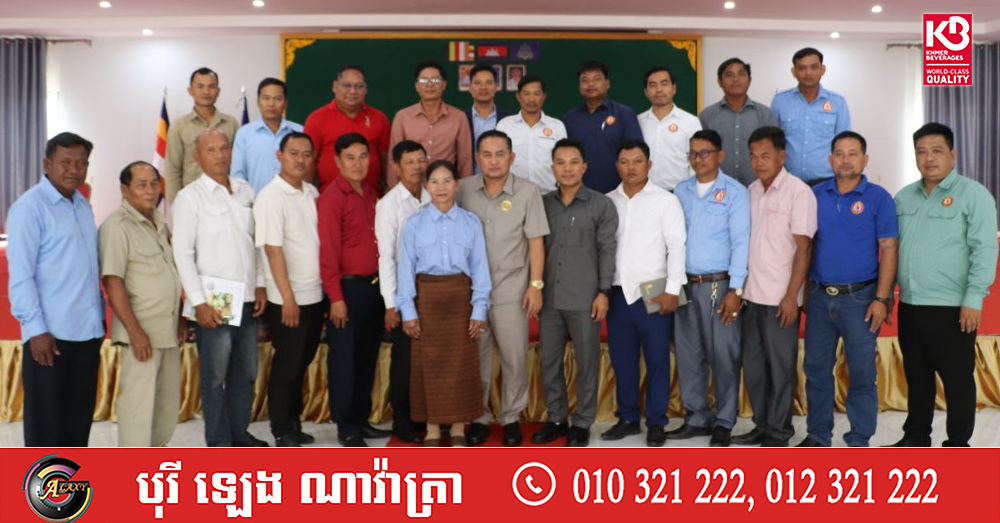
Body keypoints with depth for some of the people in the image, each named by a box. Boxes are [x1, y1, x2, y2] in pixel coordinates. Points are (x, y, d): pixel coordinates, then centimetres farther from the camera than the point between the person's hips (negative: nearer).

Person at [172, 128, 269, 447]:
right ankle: (218, 441, 15)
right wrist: (199, 302, -14)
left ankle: (240, 433, 27)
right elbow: (182, 253, -9)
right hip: (213, 302, -5)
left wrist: (260, 285, 9)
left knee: (245, 372, 13)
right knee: (215, 376, 3)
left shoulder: (246, 191, 9)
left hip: (247, 300, 5)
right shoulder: (190, 197, -6)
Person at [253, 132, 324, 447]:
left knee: (302, 362, 15)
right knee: (287, 365, 3)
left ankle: (294, 423, 29)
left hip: (315, 296, 7)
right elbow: (273, 250, -16)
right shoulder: (271, 197, -12)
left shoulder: (312, 193, 9)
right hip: (287, 300, -7)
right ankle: (282, 432, 17)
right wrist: (288, 299, -19)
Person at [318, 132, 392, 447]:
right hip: (348, 287, -7)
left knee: (368, 357, 13)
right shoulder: (332, 198, -10)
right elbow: (328, 251, -14)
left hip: (374, 286, 7)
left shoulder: (370, 195, 12)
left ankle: (362, 420, 25)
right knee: (344, 359, 2)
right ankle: (346, 428, 13)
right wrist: (336, 297, -17)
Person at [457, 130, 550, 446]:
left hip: (511, 289, -1)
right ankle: (479, 417, 23)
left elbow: (536, 242, -2)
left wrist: (535, 284, -7)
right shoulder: (464, 190, 1)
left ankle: (511, 418, 21)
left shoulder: (528, 192, -4)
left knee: (515, 357, 4)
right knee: (475, 356, 9)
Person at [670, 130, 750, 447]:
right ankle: (697, 418, 23)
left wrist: (736, 290, -14)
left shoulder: (735, 192, -3)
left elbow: (741, 242, -8)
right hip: (686, 284, 5)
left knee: (723, 356, 2)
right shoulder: (681, 191, 11)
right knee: (688, 354, 10)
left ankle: (724, 422, 14)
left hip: (720, 285, -5)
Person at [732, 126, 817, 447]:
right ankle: (762, 425, 25)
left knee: (781, 367, 4)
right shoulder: (751, 191, 10)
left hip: (780, 297, -6)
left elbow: (804, 248, -11)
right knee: (753, 365, 12)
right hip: (752, 294, 6)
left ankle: (779, 433, 15)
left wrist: (791, 296, -15)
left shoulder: (798, 192, -9)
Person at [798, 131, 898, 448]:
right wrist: (805, 291, 6)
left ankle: (859, 440, 16)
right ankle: (818, 435, 23)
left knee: (862, 372, 3)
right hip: (819, 296, 3)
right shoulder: (815, 195, 6)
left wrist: (881, 298, -11)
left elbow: (889, 249, -5)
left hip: (859, 298, -3)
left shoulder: (878, 198, -3)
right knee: (816, 368, 10)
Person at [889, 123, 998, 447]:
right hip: (909, 306, 6)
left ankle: (958, 445, 18)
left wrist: (973, 300, -18)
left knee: (957, 380, 5)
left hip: (952, 308, -5)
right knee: (917, 377, 15)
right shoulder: (903, 197, 12)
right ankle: (916, 438, 28)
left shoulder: (973, 194, -6)